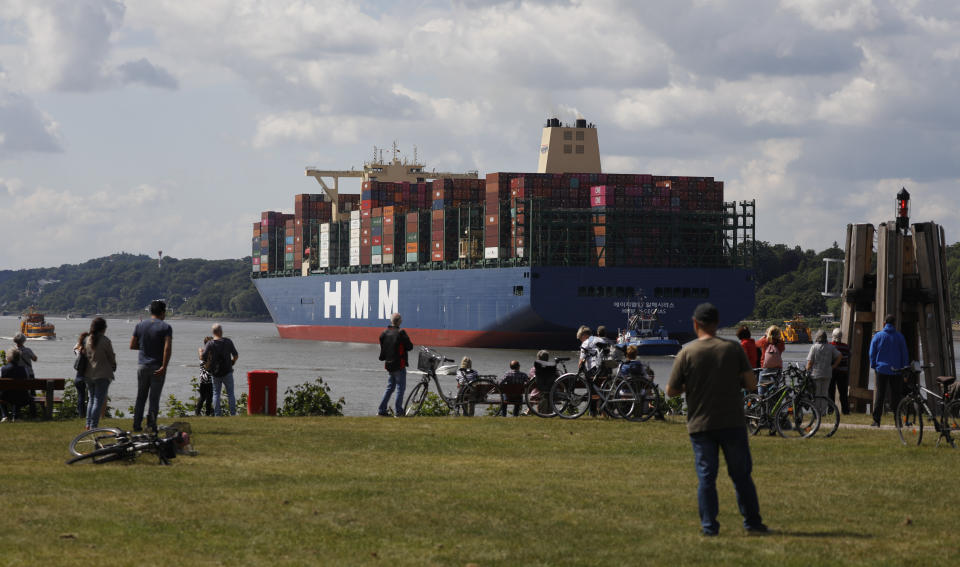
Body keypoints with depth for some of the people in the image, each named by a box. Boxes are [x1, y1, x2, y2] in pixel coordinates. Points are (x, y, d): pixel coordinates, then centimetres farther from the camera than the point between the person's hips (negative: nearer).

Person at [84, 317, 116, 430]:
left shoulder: (87, 340, 1)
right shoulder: (105, 341, -14)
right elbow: (111, 357, -5)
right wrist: (113, 367, 14)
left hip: (89, 374, 6)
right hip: (103, 374, -5)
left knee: (92, 399, 18)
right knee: (99, 400, -1)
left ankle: (88, 424, 16)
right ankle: (94, 425, -4)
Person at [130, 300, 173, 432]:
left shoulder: (140, 326, 4)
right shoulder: (165, 327, -8)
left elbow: (132, 345, 5)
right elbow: (168, 347, -19)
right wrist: (164, 367, -19)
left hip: (142, 366, 3)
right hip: (158, 367, -3)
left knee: (141, 397, 12)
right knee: (154, 398, 2)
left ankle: (137, 425, 10)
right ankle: (151, 425, -4)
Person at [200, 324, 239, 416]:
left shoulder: (210, 344, -9)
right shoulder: (228, 342, -5)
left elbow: (202, 358, -10)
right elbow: (236, 356, 0)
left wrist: (200, 351, 12)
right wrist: (232, 362, 20)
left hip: (215, 373, 0)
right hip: (227, 372, 0)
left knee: (216, 394, 9)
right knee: (230, 394, 7)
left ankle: (217, 415, 5)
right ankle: (233, 413, 4)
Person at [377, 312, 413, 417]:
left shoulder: (384, 333, 5)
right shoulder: (400, 333, -15)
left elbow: (382, 348, 12)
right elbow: (410, 346, -11)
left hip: (388, 365, 6)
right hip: (399, 365, -6)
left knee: (390, 387, 16)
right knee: (400, 388, 1)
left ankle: (381, 410, 11)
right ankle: (399, 411, 0)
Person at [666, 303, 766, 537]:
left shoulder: (687, 353, -4)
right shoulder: (733, 349, -2)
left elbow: (671, 391, -1)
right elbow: (751, 384, -3)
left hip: (700, 425, 0)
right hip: (733, 422, 1)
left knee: (706, 476, 4)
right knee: (741, 475, 9)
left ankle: (709, 526, 1)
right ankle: (752, 522, 13)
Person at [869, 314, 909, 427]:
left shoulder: (878, 336, -1)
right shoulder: (899, 337, 2)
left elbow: (872, 353, 3)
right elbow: (905, 354, 6)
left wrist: (874, 366, 14)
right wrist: (904, 370, 13)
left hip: (881, 370, -1)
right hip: (896, 371, 1)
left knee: (879, 395, 1)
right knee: (895, 395, 5)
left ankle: (876, 420, -4)